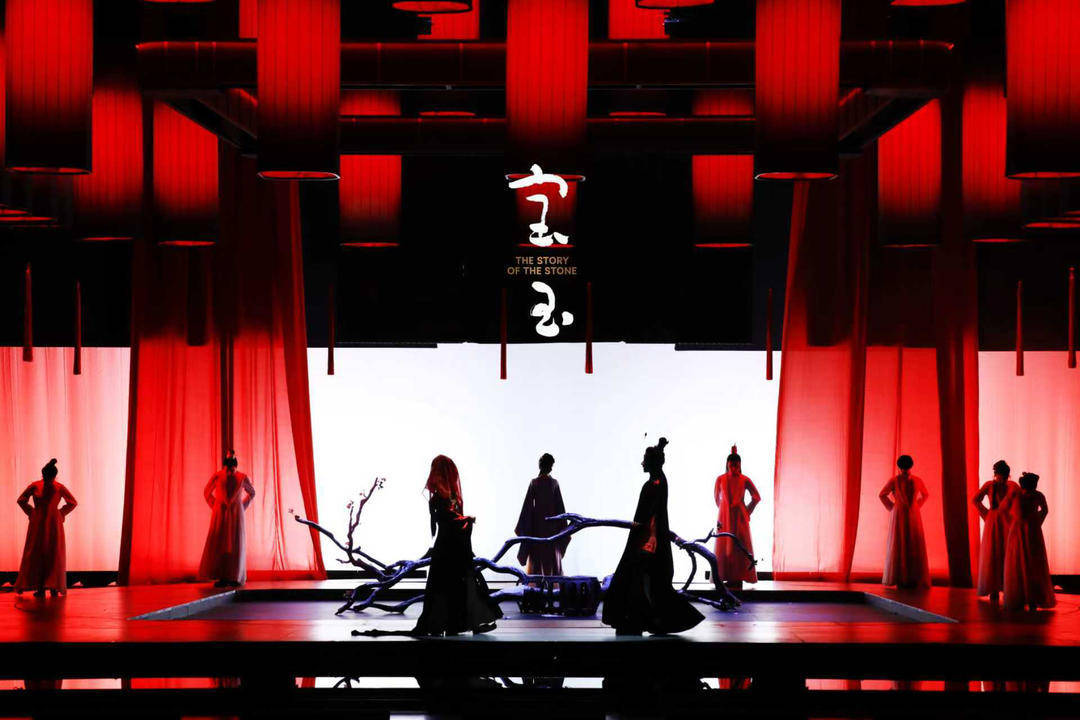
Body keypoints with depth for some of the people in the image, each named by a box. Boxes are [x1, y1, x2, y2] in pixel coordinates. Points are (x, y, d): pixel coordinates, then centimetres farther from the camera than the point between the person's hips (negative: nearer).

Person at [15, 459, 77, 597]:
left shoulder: (59, 488, -5)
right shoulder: (35, 486, -3)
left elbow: (73, 503, 7)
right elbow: (21, 500, 10)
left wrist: (61, 513, 2)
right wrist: (31, 513, 5)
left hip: (53, 525, -1)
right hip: (37, 525, 1)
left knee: (54, 556, -2)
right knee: (37, 554, -1)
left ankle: (54, 587, 1)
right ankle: (39, 588, 0)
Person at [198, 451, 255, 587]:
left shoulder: (242, 478, -5)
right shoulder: (217, 476, -5)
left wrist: (243, 507, 9)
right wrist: (215, 507, 8)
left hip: (236, 515, 0)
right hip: (220, 515, 0)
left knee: (235, 545, -2)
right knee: (218, 544, -4)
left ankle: (235, 577, -2)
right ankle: (221, 577, -5)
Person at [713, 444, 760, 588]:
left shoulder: (745, 480, -3)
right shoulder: (721, 479, 0)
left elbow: (757, 497, 8)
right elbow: (716, 497, 16)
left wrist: (747, 511, 6)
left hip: (740, 518, -1)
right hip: (724, 518, 1)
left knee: (740, 547, -4)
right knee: (723, 547, -3)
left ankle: (738, 578, -3)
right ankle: (727, 577, 1)